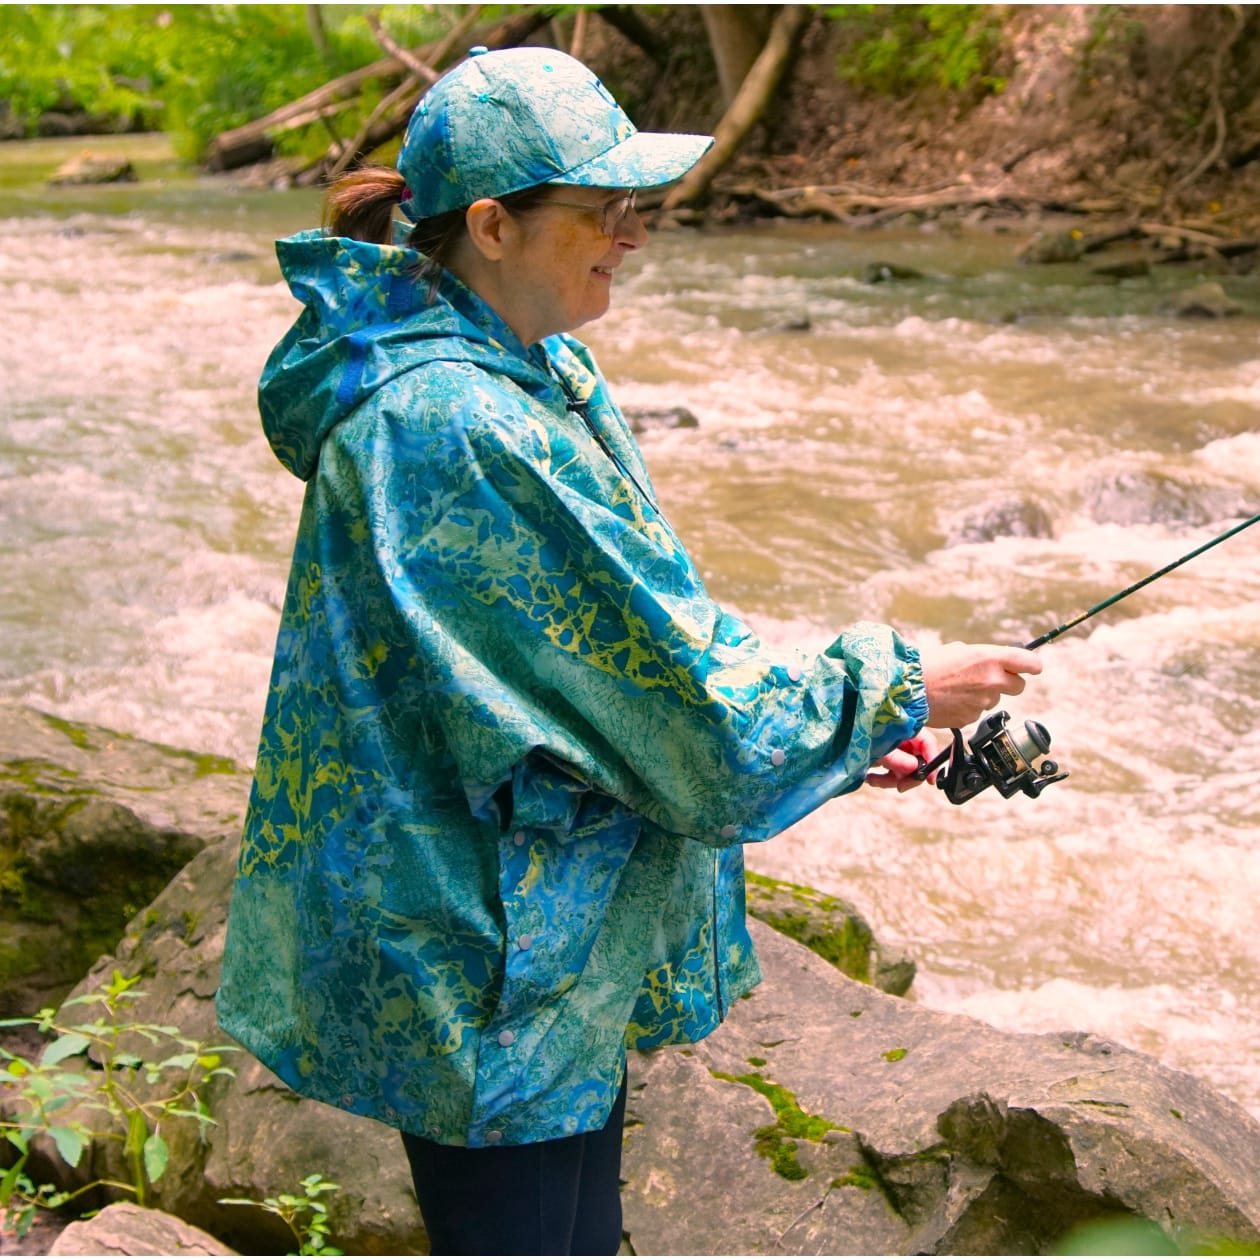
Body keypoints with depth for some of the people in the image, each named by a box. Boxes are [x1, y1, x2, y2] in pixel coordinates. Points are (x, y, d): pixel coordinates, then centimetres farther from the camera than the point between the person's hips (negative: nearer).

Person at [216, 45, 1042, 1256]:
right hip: (481, 969, -10)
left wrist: (843, 733, 5)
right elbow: (690, 717, -23)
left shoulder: (539, 373, 6)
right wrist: (896, 689, -9)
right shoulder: (456, 427, -27)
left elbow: (622, 653, 14)